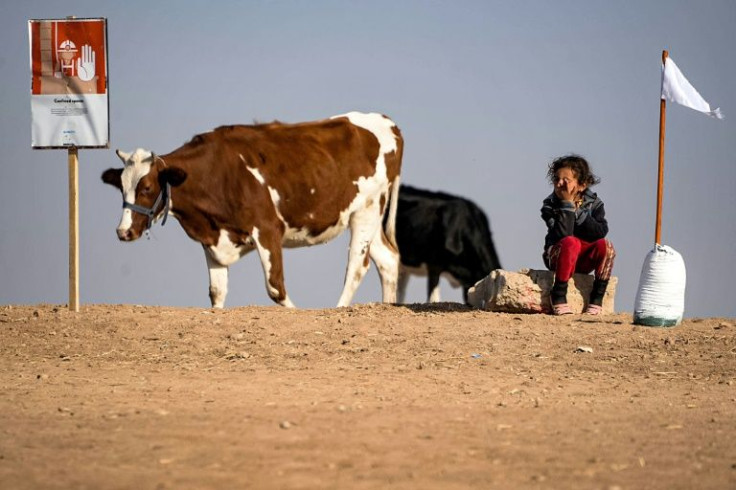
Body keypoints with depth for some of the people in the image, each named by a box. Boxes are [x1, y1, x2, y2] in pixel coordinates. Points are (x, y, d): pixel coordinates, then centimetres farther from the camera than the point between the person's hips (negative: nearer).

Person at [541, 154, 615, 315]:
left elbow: (601, 232, -17)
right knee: (571, 242, -36)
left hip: (584, 260, 3)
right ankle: (558, 295, -27)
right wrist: (567, 204, -26)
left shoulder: (594, 203, -2)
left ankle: (597, 296, -18)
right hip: (557, 256, -3)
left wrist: (578, 212, -22)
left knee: (605, 245, -28)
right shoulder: (550, 205, -9)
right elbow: (562, 235, -25)